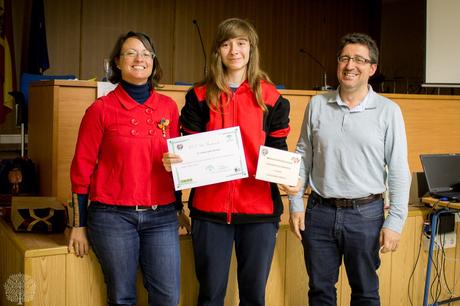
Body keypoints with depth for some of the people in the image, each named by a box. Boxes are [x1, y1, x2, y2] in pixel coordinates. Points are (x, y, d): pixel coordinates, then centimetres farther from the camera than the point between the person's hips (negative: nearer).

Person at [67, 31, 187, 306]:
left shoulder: (169, 107, 7)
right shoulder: (102, 109, -2)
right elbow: (82, 169, 0)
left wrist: (179, 207, 18)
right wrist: (79, 225, 0)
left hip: (162, 216, 3)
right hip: (113, 216, -3)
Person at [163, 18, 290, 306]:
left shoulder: (271, 98, 4)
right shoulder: (200, 96, 5)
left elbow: (278, 151, 6)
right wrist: (173, 161, -15)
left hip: (259, 207, 0)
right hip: (210, 207, 0)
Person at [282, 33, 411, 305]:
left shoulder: (388, 111, -4)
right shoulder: (317, 105, 3)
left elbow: (399, 172, -3)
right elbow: (303, 158, 8)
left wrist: (395, 222, -7)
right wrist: (296, 204, 3)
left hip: (366, 213, -2)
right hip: (320, 212, 2)